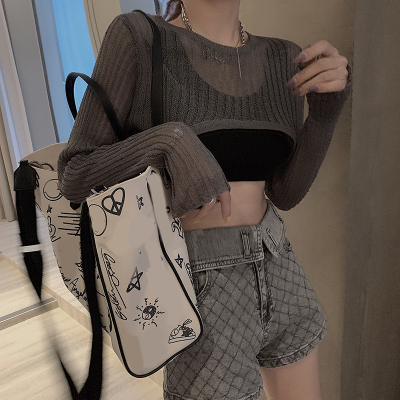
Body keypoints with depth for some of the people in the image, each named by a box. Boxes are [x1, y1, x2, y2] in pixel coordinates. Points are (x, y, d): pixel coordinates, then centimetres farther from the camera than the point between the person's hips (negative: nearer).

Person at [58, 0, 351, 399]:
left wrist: (329, 102, -14)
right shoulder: (138, 37, -9)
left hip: (280, 277, 7)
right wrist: (170, 139, -27)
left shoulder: (282, 59, 6)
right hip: (203, 292, -6)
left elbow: (285, 193, 1)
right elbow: (75, 178, -10)